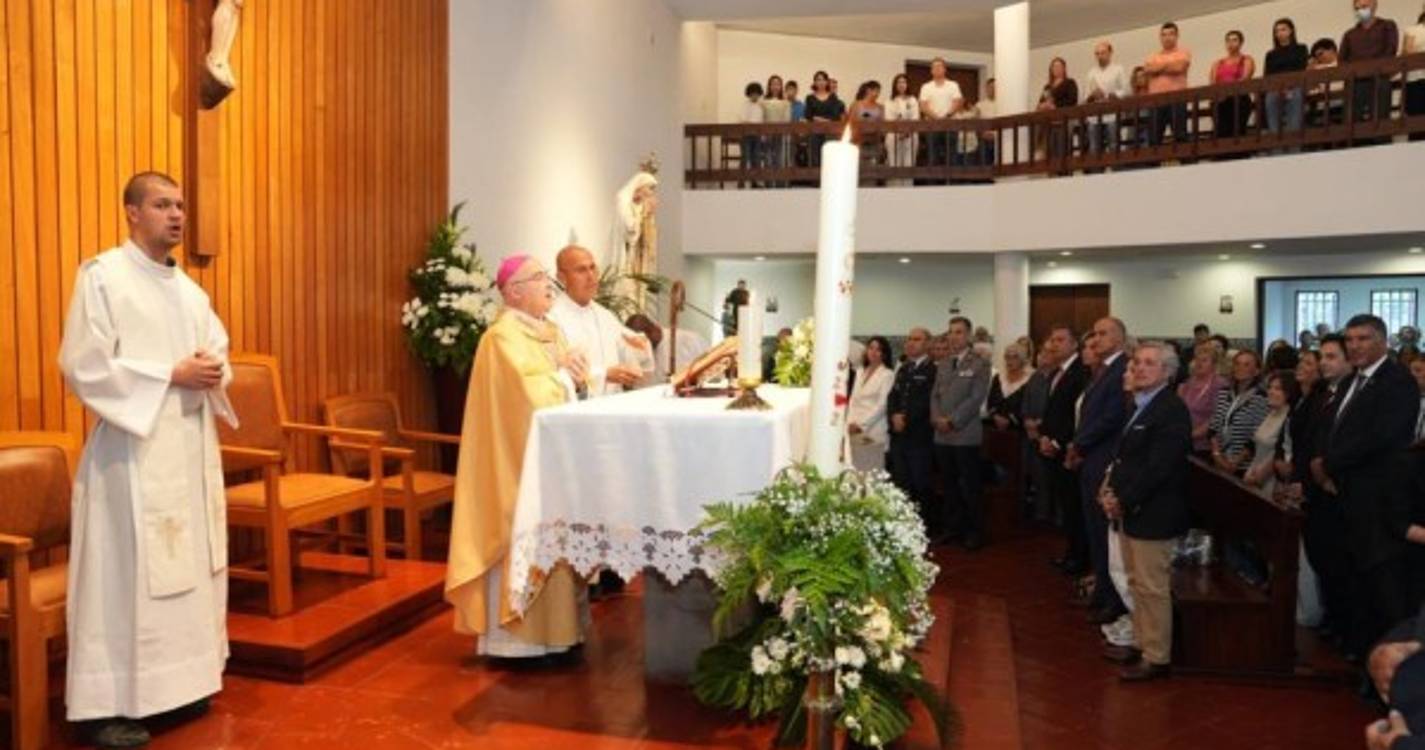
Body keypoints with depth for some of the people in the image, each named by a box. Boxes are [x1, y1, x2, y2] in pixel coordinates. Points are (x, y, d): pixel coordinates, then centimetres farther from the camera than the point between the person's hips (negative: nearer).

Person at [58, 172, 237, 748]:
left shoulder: (189, 290, 15)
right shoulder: (101, 275, -6)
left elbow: (220, 354, 17)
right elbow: (83, 366, -15)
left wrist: (213, 373, -6)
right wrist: (172, 375, -18)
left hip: (192, 448, 7)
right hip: (133, 450, -7)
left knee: (189, 569, 11)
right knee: (124, 575, -4)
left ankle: (178, 682, 24)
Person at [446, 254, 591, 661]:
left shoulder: (551, 331, 15)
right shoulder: (504, 336, -13)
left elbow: (566, 384, 15)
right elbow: (528, 393, -22)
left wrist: (572, 372, -7)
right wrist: (563, 374, -5)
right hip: (521, 457, -9)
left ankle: (551, 629, 18)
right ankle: (515, 636, 4)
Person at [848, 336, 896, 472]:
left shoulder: (888, 374, -2)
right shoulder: (860, 373, 17)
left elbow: (882, 404, -9)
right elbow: (853, 400, 14)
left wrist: (862, 424, -12)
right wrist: (850, 423, -1)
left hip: (874, 433, -5)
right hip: (855, 432, 5)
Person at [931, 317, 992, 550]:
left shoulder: (980, 364, -4)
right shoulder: (942, 364, 16)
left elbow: (976, 398, -12)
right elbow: (935, 394, 13)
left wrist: (952, 421, -15)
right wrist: (936, 418, -5)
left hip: (966, 435, -6)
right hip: (942, 435, 6)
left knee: (970, 486, 0)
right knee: (950, 485, 11)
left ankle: (975, 531, 9)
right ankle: (953, 526, 20)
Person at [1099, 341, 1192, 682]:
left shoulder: (1172, 410, -16)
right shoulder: (1140, 404, 13)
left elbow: (1157, 467, -21)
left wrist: (1123, 500, -16)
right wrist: (1112, 490, 1)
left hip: (1154, 514, -9)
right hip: (1132, 510, 9)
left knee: (1153, 587, 0)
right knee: (1137, 583, 17)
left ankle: (1157, 658, 11)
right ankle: (1143, 644, 29)